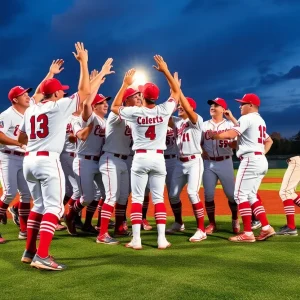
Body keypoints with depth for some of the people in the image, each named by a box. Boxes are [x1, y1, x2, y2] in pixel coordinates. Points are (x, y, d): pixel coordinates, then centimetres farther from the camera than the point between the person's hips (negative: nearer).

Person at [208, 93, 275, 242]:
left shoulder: (247, 118, -7)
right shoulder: (260, 121, 23)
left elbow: (230, 134, -19)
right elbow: (269, 141, 30)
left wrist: (213, 135, -7)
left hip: (250, 160, -10)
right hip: (261, 161, 10)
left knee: (240, 195, -7)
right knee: (250, 195, 13)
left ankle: (247, 234, -9)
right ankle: (266, 227, 7)